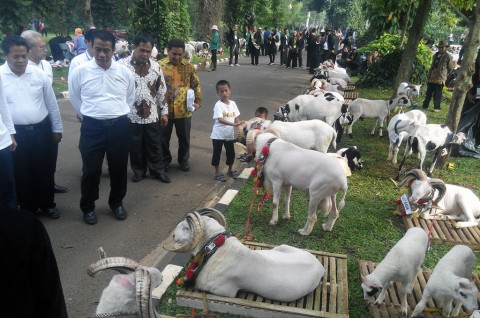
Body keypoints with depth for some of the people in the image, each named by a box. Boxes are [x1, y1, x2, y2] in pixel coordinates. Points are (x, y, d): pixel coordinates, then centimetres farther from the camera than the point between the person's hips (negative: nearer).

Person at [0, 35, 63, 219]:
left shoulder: (39, 74, -2)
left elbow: (51, 104, 6)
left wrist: (57, 129, 8)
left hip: (42, 130, 1)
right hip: (15, 133, -1)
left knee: (45, 170, 12)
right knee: (22, 173, 11)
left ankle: (47, 204, 31)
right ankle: (27, 208, 29)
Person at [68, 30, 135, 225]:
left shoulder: (124, 72, -1)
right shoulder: (80, 71, -7)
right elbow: (75, 99, 9)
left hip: (120, 126, 2)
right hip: (92, 127, -2)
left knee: (119, 168, 14)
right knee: (91, 170, 6)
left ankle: (117, 203, 35)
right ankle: (88, 207, 27)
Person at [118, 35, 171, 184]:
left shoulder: (155, 67, 5)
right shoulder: (122, 65, -7)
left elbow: (162, 91, 9)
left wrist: (164, 112, 7)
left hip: (152, 115, 2)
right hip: (131, 115, -2)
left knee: (154, 145, 12)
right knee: (135, 146, 11)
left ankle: (157, 170, 27)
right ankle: (138, 171, 28)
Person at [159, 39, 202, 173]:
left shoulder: (188, 66, 0)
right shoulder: (159, 65, -4)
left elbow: (196, 85, 7)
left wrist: (198, 102, -2)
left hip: (184, 110, 1)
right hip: (164, 109, -1)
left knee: (184, 138, 13)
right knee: (164, 137, 12)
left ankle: (183, 160, 32)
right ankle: (165, 160, 31)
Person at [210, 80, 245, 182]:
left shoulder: (233, 103, 2)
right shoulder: (218, 105, -16)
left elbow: (236, 117, 7)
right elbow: (220, 119, -28)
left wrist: (239, 124, -14)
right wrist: (233, 124, -39)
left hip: (230, 134, 5)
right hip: (218, 135, -5)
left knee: (231, 153, 15)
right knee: (217, 153, 6)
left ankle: (230, 170, 34)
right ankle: (217, 173, 19)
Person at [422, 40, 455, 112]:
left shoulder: (448, 57, -4)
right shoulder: (435, 55, 16)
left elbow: (450, 68, 0)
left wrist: (443, 74, 3)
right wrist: (429, 75, 15)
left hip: (440, 78, -6)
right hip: (432, 77, 6)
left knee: (437, 94, -2)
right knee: (428, 92, 12)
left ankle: (437, 108, 4)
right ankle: (425, 106, 20)